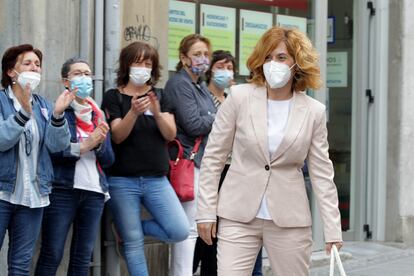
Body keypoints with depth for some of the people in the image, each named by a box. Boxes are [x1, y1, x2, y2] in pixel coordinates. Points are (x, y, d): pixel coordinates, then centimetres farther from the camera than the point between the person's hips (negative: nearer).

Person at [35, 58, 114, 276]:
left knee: (83, 258, 6)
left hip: (94, 192, 5)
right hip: (62, 190, -5)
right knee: (51, 255, -5)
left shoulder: (98, 116, 15)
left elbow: (108, 160, 13)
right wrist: (84, 146, -14)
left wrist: (99, 144, -6)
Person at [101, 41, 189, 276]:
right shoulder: (113, 97, 2)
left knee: (180, 231, -9)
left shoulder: (159, 96, 11)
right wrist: (134, 112, -27)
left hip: (156, 179, 3)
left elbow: (170, 134, 0)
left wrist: (157, 113, -19)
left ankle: (130, 228, 13)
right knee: (134, 243, -3)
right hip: (122, 181, -3)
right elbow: (117, 136, -10)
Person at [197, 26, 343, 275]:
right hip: (238, 216, -1)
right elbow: (213, 158, 1)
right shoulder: (240, 97, -2)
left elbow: (322, 173, 4)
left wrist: (333, 230, 0)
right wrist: (206, 212, -2)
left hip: (290, 219, 1)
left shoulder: (313, 111, 1)